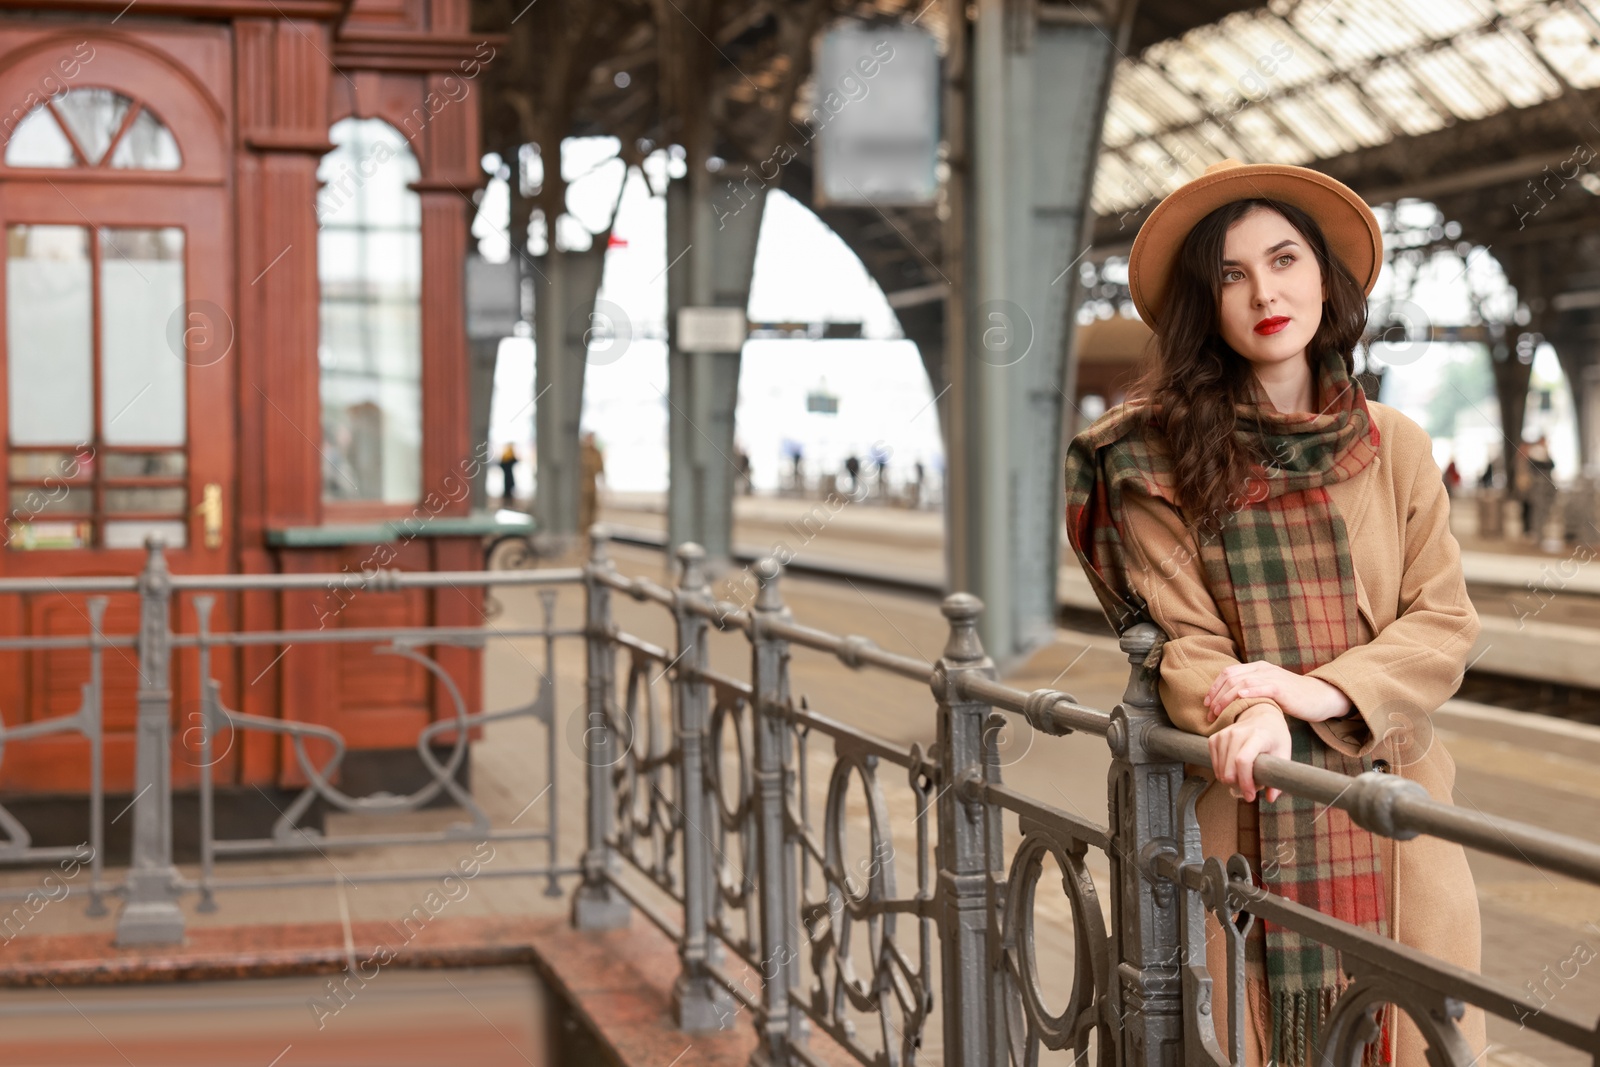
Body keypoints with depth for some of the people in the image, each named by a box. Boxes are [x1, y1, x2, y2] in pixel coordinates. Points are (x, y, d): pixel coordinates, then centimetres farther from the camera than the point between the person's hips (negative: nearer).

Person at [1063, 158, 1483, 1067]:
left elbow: (1445, 622, 3)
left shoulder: (1396, 447, 9)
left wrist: (1321, 693, -13)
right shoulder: (1159, 456, 1)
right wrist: (1247, 713, -25)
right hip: (1240, 806, -2)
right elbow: (1183, 634, -4)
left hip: (1387, 805, 2)